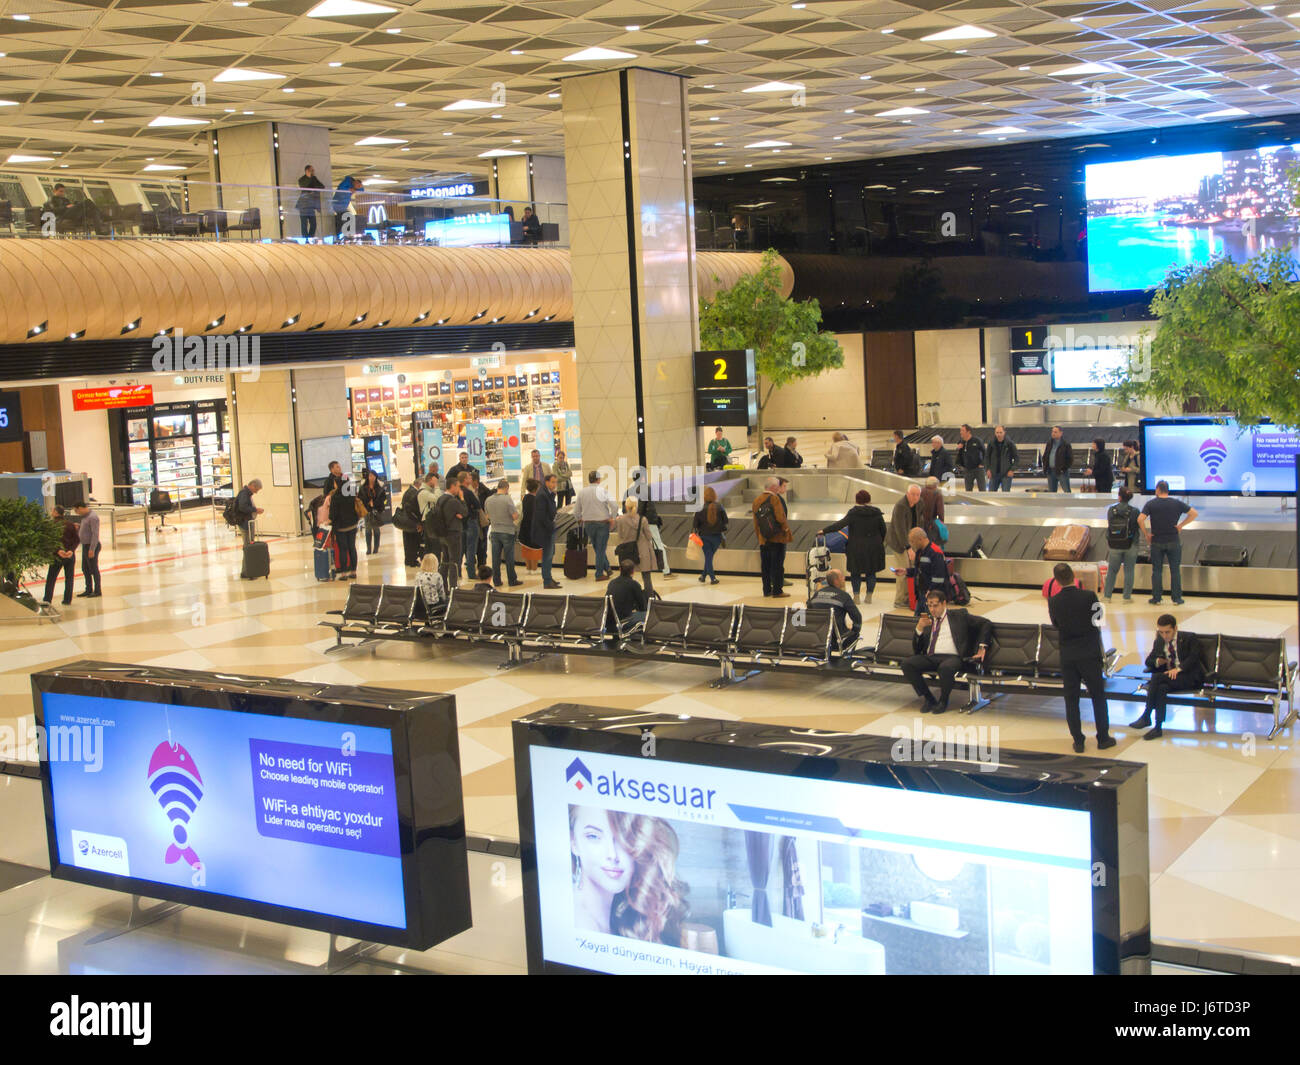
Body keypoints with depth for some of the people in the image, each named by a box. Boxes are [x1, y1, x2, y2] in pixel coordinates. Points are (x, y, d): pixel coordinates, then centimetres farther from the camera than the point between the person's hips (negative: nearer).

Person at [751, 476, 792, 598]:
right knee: (778, 565, -1)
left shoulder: (757, 500, 8)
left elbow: (755, 521, 12)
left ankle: (767, 590, 15)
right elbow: (780, 518, -17)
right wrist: (787, 530, -4)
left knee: (765, 565, 11)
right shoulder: (775, 498, -13)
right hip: (777, 538, -6)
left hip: (763, 539, 6)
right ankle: (777, 591, 1)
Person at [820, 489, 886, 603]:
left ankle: (856, 596, 8)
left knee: (856, 572, 9)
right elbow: (883, 530, 6)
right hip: (873, 549, 3)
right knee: (871, 572, 12)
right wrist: (880, 543, 21)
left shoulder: (853, 513, -11)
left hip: (857, 548, -3)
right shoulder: (876, 513, 0)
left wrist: (825, 531, -14)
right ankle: (869, 596, 13)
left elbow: (840, 524, -18)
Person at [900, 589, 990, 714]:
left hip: (952, 657, -4)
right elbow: (916, 649, 15)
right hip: (929, 657, 4)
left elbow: (985, 623, 12)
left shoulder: (959, 616, 15)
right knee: (906, 664, -24)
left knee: (946, 668, -40)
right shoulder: (925, 621, 22)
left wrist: (982, 647, 2)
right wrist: (919, 628, 0)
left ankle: (943, 701, -11)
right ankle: (928, 699, -7)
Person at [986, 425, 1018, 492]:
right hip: (994, 474, 3)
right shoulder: (991, 443, 0)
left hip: (1006, 474, -3)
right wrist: (988, 469, 2)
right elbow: (987, 456, 12)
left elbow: (1017, 457, -1)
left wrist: (1012, 470, -9)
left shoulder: (1010, 443, -7)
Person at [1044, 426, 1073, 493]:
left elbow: (1070, 458, -7)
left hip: (1062, 472, -6)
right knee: (1051, 492, 9)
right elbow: (1045, 456, 20)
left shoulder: (1066, 444, -5)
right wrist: (1045, 467, 6)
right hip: (1051, 471, 6)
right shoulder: (1049, 443, 12)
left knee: (1067, 491, -3)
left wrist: (1064, 468, -14)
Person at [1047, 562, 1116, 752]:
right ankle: (1103, 738, 18)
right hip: (1090, 653, -2)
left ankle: (1078, 741, 13)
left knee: (1071, 699, 10)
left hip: (1067, 656, 2)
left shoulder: (1053, 602, -8)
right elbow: (1098, 616, 1)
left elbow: (1056, 624, 4)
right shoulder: (1088, 596, -14)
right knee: (1098, 696, 12)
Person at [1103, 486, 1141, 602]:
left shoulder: (1111, 509, -6)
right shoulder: (1134, 511, -10)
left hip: (1114, 546, 1)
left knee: (1112, 570, 14)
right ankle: (1127, 596, 10)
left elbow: (1108, 525, 1)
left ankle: (1107, 595, 15)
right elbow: (1138, 527, -6)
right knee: (1129, 571, 8)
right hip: (1130, 546, -1)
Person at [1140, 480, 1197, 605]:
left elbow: (1140, 519, -16)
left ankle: (1156, 597, 7)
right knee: (1175, 570, 7)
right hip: (1174, 542, 1)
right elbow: (1194, 513, -2)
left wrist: (1146, 534, -4)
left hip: (1157, 542, -1)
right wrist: (1181, 525, 1)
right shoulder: (1177, 503, 0)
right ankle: (1177, 598, 8)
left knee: (1157, 571, 6)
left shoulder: (1151, 504, -5)